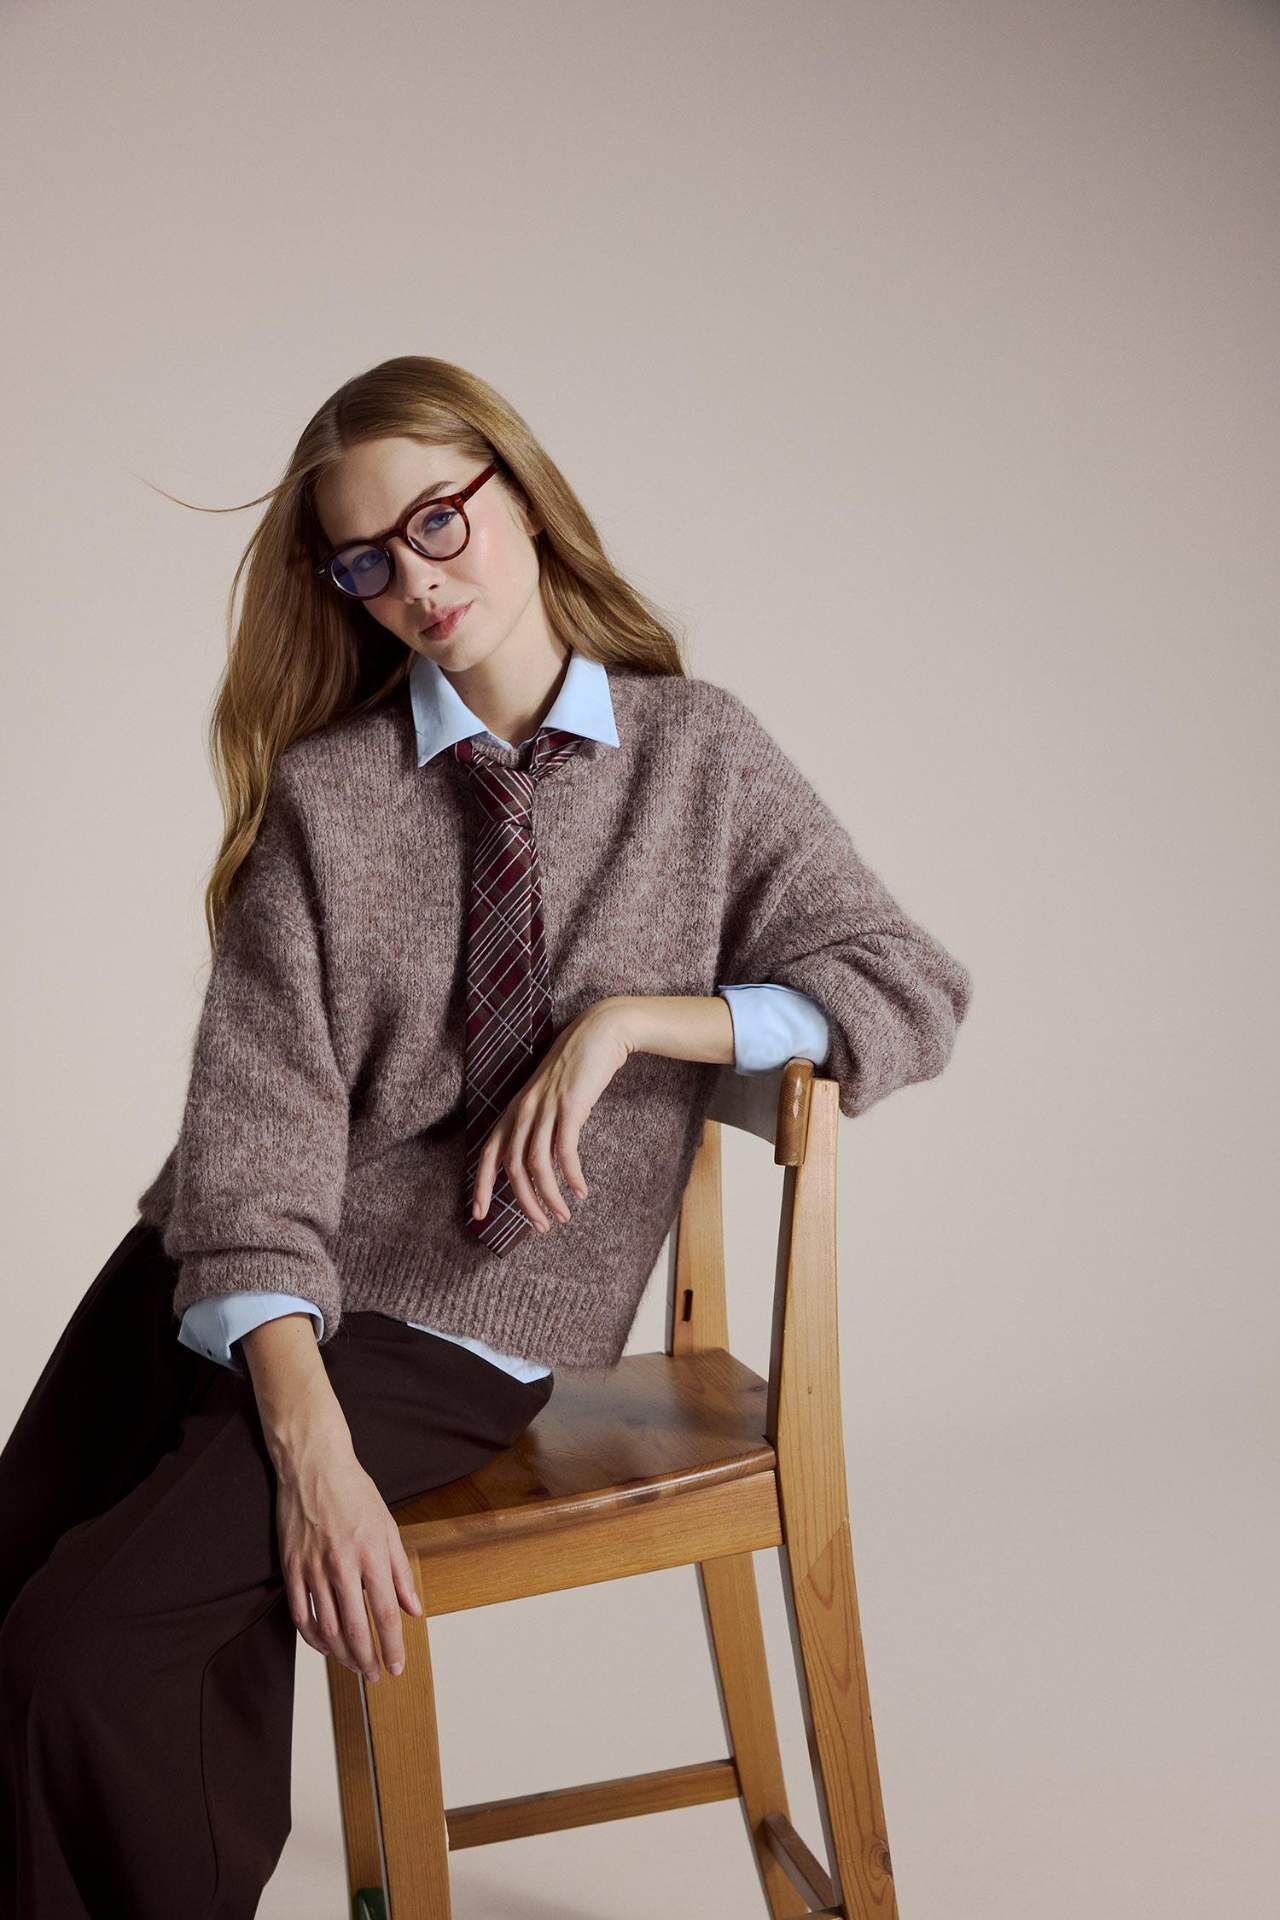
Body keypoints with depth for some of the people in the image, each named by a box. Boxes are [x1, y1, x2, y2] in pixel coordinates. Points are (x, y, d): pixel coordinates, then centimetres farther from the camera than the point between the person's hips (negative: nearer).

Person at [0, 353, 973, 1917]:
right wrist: (305, 1438, -20)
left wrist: (623, 1021, -11)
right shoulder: (320, 793, 5)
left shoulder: (700, 755, 5)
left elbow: (914, 994, 3)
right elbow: (256, 1106, -6)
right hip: (221, 1289, 3)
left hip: (450, 1326, -3)